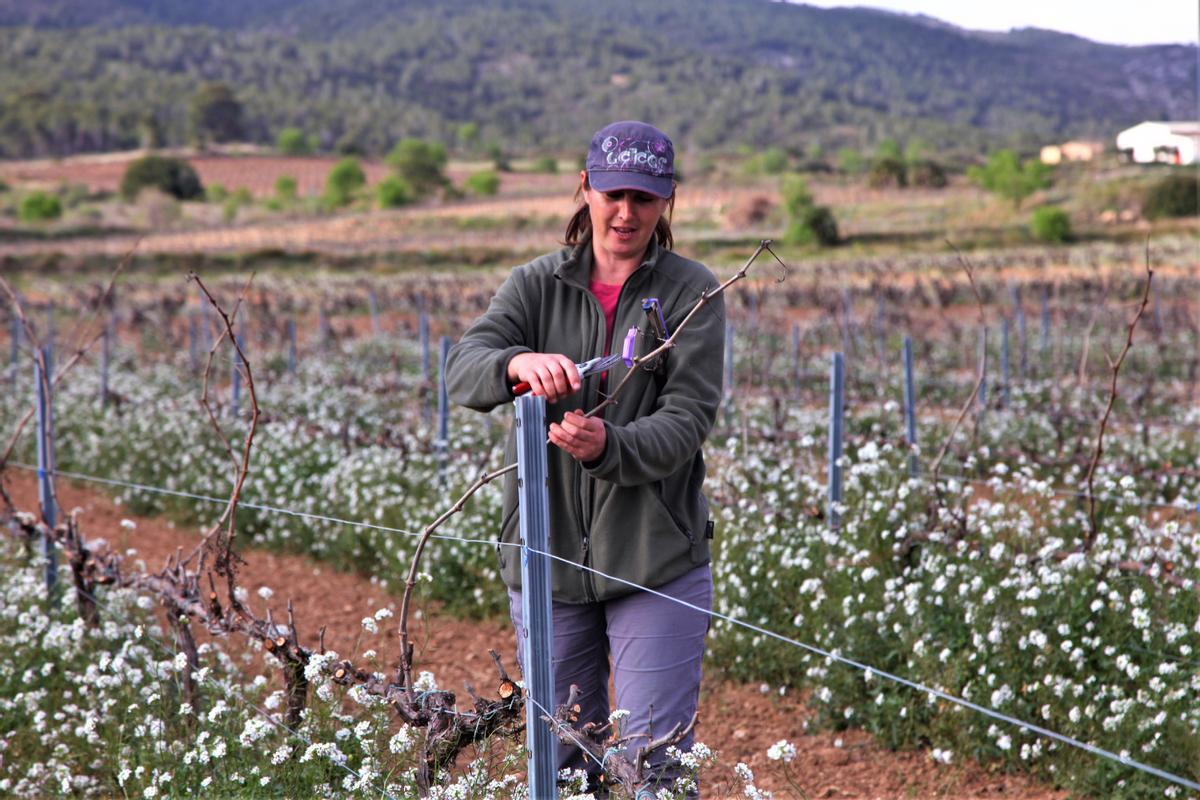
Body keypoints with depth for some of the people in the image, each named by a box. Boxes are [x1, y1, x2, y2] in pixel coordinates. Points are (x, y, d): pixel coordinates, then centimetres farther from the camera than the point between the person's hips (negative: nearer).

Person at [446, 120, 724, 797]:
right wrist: (519, 362, -35)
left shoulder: (692, 291, 0)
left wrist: (609, 447, -31)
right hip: (548, 557, 3)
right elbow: (462, 370, -12)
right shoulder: (536, 285, 5)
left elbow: (690, 417, -11)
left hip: (657, 562, -2)